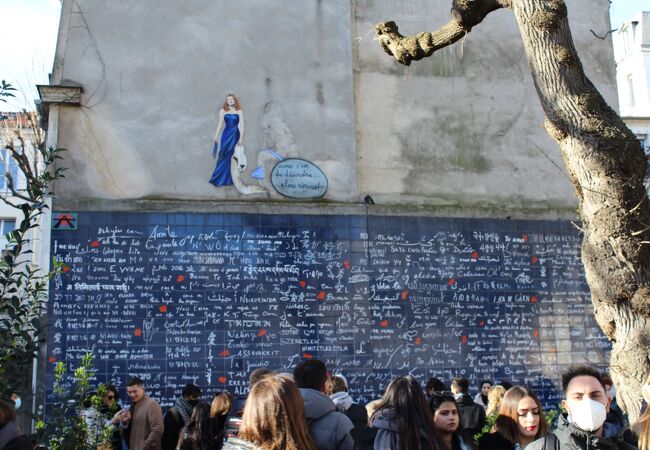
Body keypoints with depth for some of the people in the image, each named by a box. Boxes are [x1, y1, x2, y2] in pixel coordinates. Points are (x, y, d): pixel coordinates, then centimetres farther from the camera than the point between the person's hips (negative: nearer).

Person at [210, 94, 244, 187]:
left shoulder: (239, 111, 2)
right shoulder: (223, 111, 4)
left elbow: (241, 125, -2)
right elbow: (220, 124, 6)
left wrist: (241, 138, -9)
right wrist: (216, 136, 2)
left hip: (235, 135, 0)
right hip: (226, 135, 0)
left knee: (233, 157, 2)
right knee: (224, 156, 0)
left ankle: (229, 179, 10)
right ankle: (221, 178, 6)